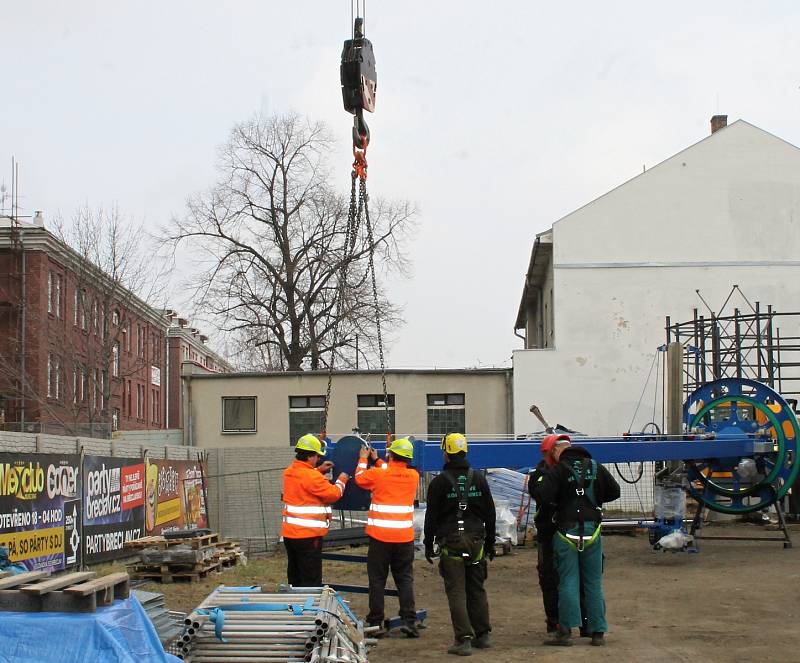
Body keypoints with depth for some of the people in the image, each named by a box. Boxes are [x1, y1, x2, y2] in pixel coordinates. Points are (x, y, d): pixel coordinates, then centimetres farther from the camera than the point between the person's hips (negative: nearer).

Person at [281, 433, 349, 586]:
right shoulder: (312, 476, -18)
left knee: (295, 576, 15)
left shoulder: (289, 472, 8)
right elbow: (333, 494, -11)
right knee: (311, 580, -3)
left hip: (289, 533, 8)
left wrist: (319, 470, 23)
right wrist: (341, 481, 7)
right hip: (308, 535, -8)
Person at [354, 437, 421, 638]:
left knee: (377, 580, 5)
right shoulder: (413, 476, 2)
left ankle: (375, 623, 7)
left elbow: (360, 477, 13)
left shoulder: (378, 475, -8)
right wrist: (377, 461, 33)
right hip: (405, 537, 2)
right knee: (405, 579, 9)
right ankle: (409, 620, 0)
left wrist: (363, 459, 29)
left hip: (380, 536, -2)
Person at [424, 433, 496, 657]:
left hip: (451, 543, -4)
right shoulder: (479, 479, 9)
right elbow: (490, 513, 13)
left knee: (456, 592, -4)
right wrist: (490, 542, 21)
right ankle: (483, 635, 18)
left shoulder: (440, 482, -4)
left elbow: (431, 516, -2)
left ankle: (464, 639, -8)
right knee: (477, 589, 13)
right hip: (476, 541, 4)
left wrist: (429, 544, 7)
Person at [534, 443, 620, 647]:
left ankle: (566, 631, -3)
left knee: (568, 582, 1)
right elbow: (614, 491, 12)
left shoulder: (558, 470, -7)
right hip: (592, 531, 3)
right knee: (594, 583, 9)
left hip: (566, 533, -3)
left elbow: (541, 495, -18)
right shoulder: (596, 468, 5)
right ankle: (598, 632, 10)